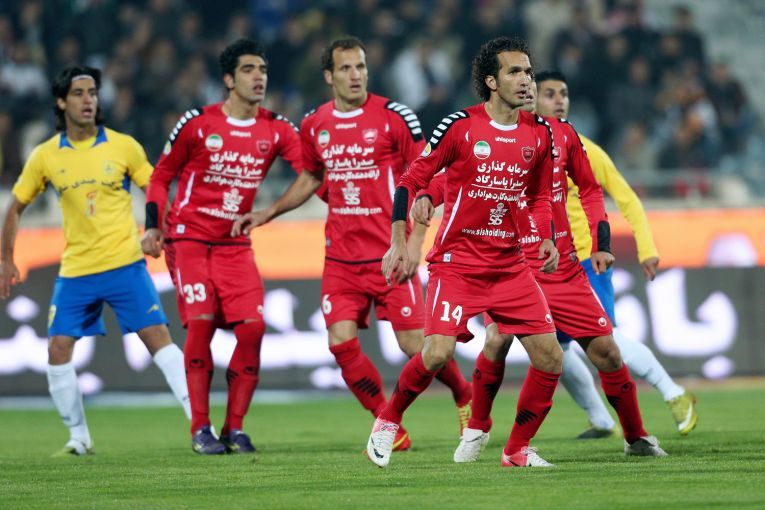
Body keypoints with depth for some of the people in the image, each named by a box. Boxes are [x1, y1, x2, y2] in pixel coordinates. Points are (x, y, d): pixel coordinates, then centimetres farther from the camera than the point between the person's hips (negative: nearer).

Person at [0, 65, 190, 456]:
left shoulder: (123, 147, -3)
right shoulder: (45, 156, 2)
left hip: (125, 265, -2)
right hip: (75, 271, 3)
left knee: (158, 338, -11)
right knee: (58, 350, -2)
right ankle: (78, 437, 13)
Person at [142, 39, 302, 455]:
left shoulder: (275, 129, 3)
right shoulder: (197, 124, -5)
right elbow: (161, 175, 5)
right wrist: (153, 227, -4)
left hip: (235, 243, 3)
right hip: (189, 237, -3)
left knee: (251, 326, -10)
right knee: (201, 322, -17)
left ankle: (235, 428, 1)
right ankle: (200, 429, -9)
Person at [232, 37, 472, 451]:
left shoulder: (394, 116, -7)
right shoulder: (314, 126, 6)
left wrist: (414, 239, -14)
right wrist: (267, 213, 18)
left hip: (390, 254, -4)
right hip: (341, 257, 4)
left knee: (414, 344, -5)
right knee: (342, 342, -8)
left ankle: (464, 396, 25)